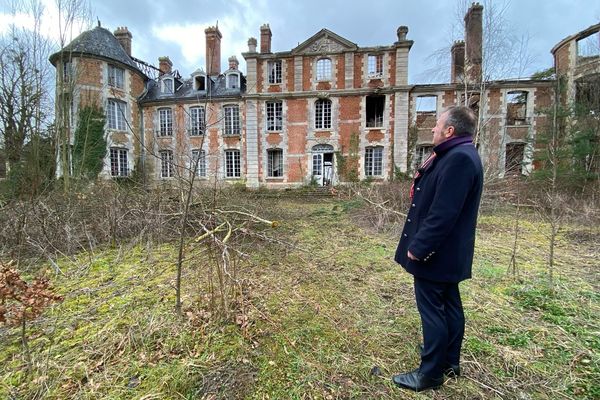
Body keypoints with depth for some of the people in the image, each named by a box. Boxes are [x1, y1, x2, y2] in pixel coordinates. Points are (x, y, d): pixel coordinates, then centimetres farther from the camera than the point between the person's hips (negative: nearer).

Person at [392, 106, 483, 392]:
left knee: (432, 310, 2)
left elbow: (443, 213, -27)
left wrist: (419, 247, -21)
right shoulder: (457, 155, 13)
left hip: (436, 253, -11)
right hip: (447, 252, 11)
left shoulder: (459, 158, -21)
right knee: (449, 305, 20)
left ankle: (431, 373, 20)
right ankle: (450, 362, 38)